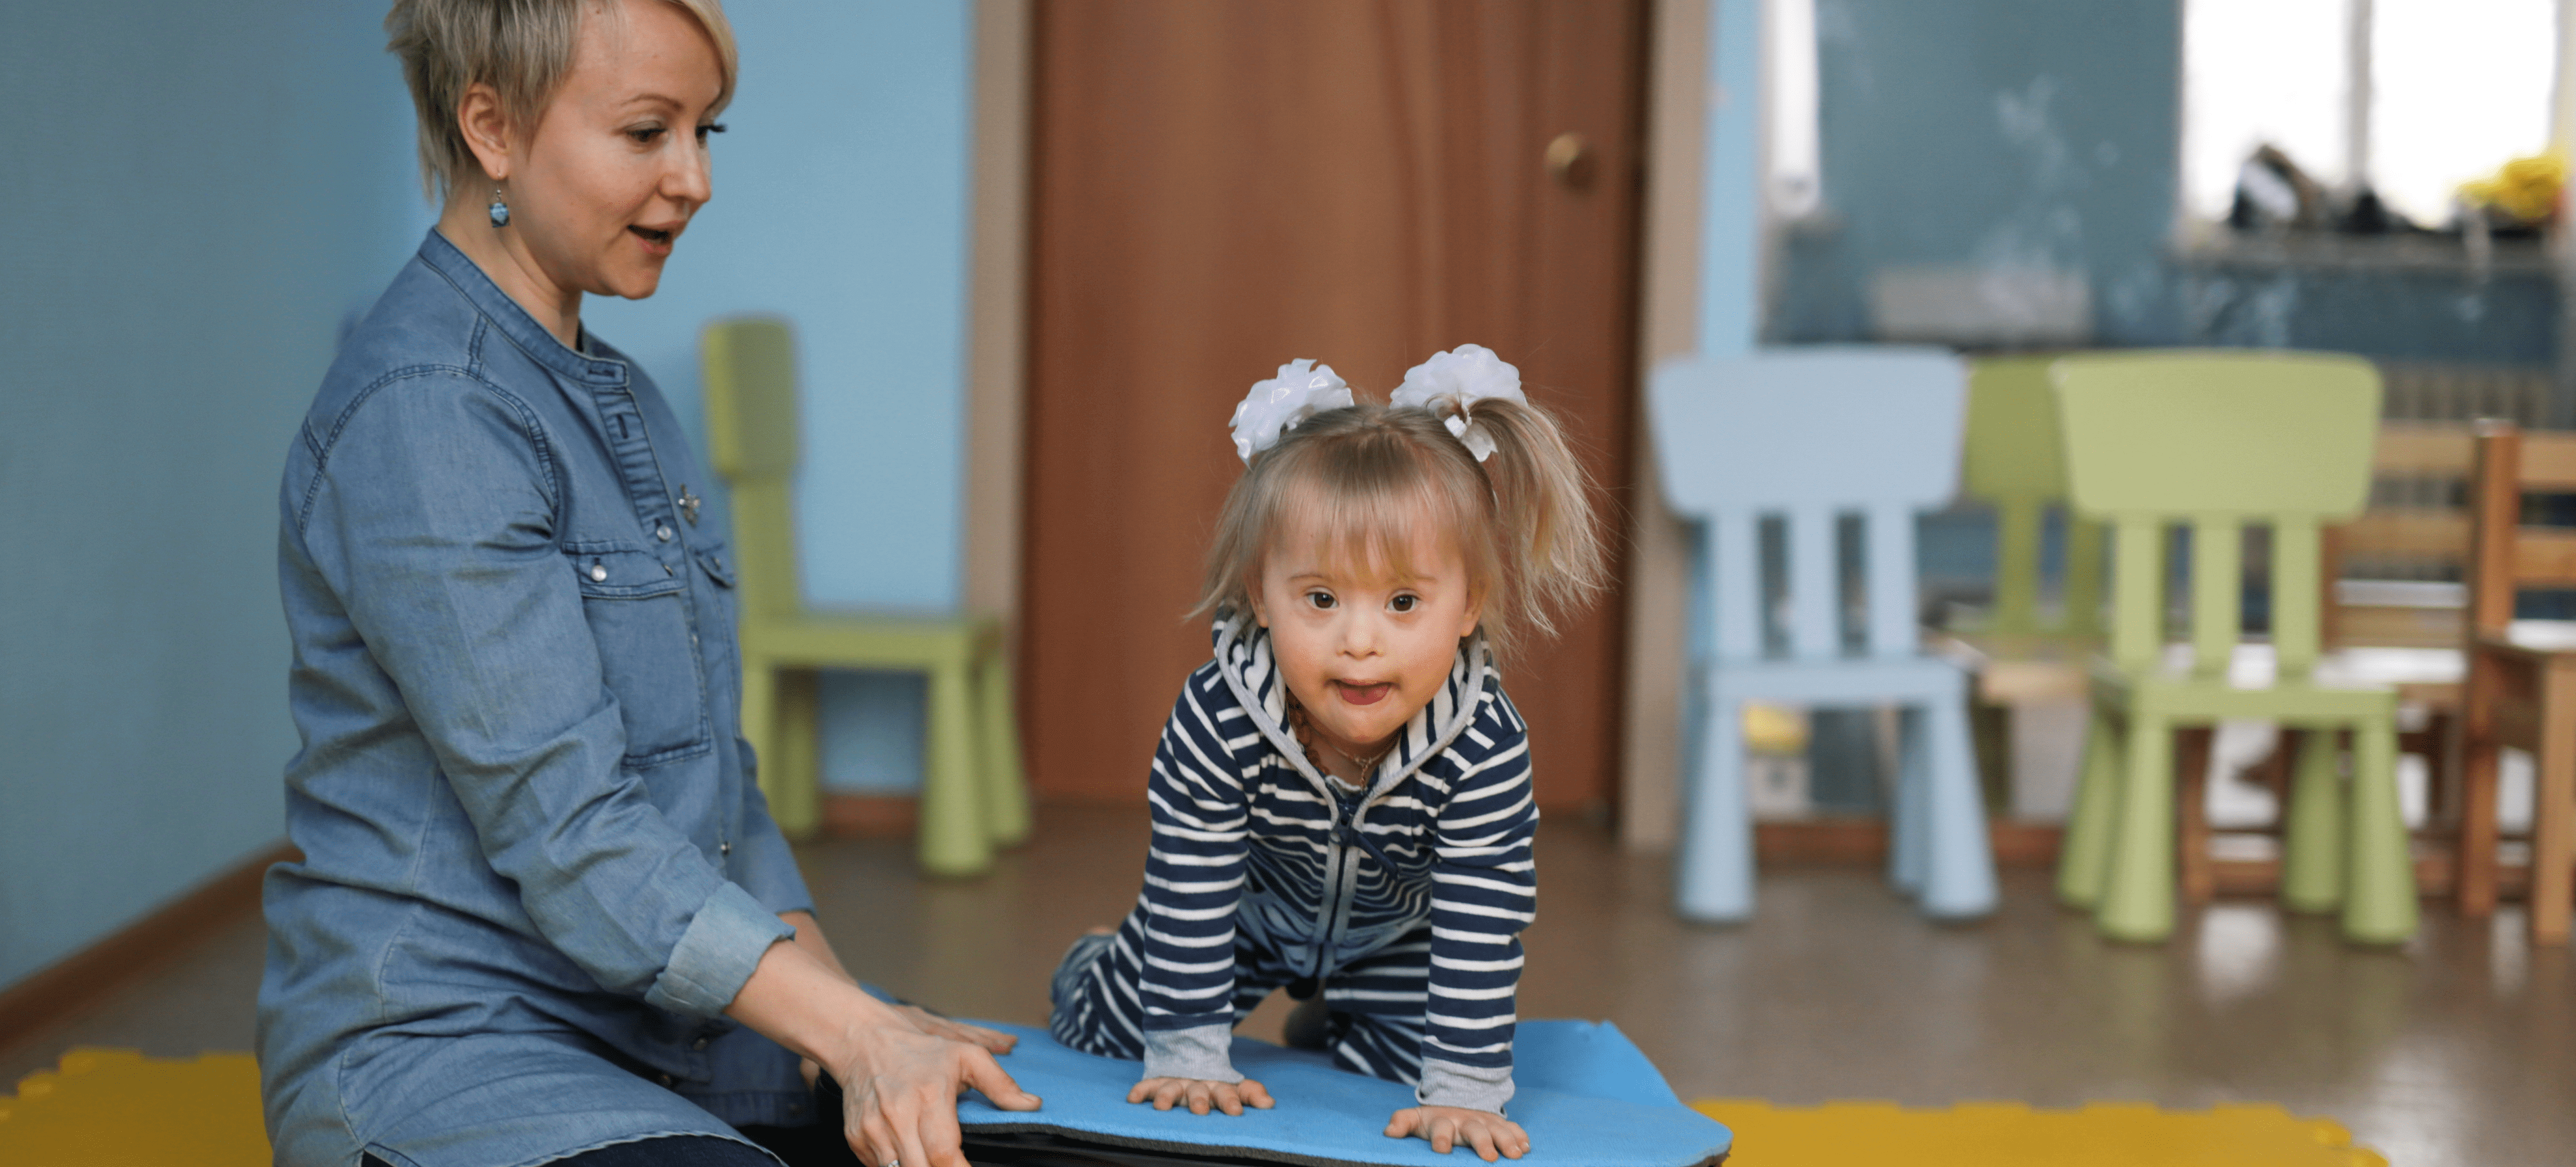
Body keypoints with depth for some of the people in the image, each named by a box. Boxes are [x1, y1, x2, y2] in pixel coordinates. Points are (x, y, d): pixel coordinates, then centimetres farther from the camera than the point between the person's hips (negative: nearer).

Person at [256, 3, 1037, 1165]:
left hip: (656, 1050, 8)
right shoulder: (421, 414, -14)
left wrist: (852, 1015, 3)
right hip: (437, 1046, -8)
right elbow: (558, 823, -20)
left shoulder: (622, 401, 16)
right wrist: (853, 1034, -26)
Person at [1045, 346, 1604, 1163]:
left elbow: (1480, 928, -33)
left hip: (1392, 938, 1)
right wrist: (1188, 1057, -26)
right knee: (1101, 1036, 5)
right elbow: (1192, 894, -30)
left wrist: (1464, 1092, -33)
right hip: (1247, 914, 0)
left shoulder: (1484, 744, -39)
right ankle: (1093, 967, 42)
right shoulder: (1216, 720, -39)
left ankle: (1330, 1028, 34)